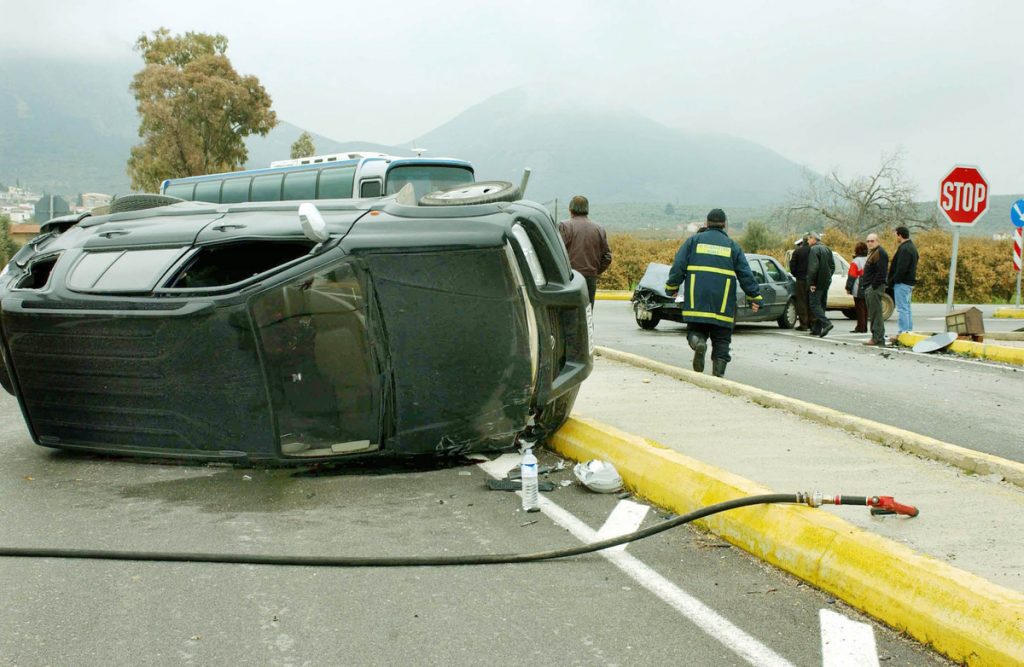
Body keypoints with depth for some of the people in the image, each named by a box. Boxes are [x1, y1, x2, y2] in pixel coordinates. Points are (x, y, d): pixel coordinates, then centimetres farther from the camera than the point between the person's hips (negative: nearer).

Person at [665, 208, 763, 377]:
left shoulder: (694, 240, 9)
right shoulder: (733, 246, 11)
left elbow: (678, 266, 3)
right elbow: (746, 275, 8)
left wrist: (672, 287, 12)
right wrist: (755, 297, 10)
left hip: (697, 302, 0)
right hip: (723, 305, 0)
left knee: (696, 330, 10)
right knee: (721, 341, 7)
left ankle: (698, 341, -24)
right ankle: (718, 374, -1)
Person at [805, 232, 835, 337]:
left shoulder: (814, 249, -13)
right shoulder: (827, 249, 15)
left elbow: (813, 267, -20)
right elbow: (832, 266, 17)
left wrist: (811, 282, -17)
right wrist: (828, 277, 18)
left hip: (817, 283, -8)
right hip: (826, 282, 9)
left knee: (814, 304, -6)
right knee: (821, 304, 12)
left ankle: (826, 323, -22)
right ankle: (817, 328, 14)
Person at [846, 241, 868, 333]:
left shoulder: (856, 261, -12)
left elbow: (851, 276, -12)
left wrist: (848, 287, -5)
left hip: (858, 290, -7)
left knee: (860, 308, -4)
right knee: (865, 308, 11)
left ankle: (861, 328, -5)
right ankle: (864, 328, 14)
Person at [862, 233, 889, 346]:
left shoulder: (880, 253, -11)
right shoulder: (871, 252, 22)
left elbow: (881, 272, -20)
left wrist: (874, 286, -22)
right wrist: (864, 285, 19)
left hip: (875, 287, -11)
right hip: (869, 288, 11)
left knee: (875, 313, -10)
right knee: (872, 314, 12)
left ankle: (878, 338, -10)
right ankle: (876, 337, 16)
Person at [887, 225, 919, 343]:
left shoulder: (904, 249, -17)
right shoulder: (912, 247, 16)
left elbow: (901, 269, -23)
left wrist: (892, 281, -15)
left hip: (902, 283, -10)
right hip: (909, 282, 10)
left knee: (902, 309, -8)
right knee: (906, 308, 15)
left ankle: (902, 333, -8)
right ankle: (909, 331, 18)